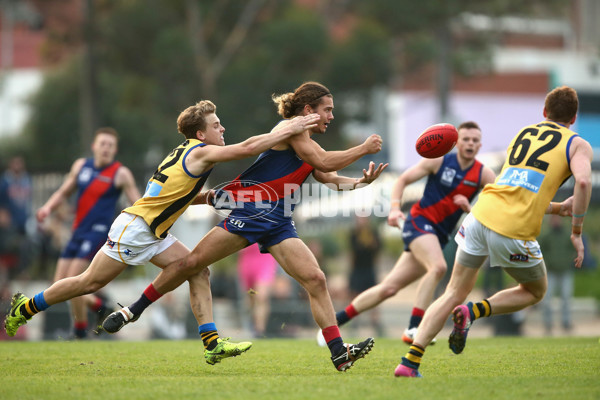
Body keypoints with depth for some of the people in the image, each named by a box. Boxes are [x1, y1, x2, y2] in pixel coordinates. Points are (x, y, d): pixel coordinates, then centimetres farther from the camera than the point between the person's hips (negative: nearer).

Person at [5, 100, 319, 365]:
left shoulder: (186, 153, 12)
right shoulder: (200, 152, -16)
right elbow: (247, 148, -26)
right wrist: (291, 129, -22)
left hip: (154, 235, 10)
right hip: (133, 229, -10)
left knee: (198, 273, -1)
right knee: (91, 282, -1)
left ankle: (212, 343, -6)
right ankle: (25, 307, 15)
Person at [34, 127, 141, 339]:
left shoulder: (121, 174, -5)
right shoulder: (81, 165, 9)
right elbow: (63, 193, 19)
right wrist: (48, 207, 0)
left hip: (98, 232, -6)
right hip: (77, 232, 6)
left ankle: (80, 329, 0)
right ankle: (98, 304, 24)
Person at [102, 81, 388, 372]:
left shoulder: (309, 144, 20)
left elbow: (330, 179, 16)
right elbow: (324, 163, -17)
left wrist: (361, 182, -1)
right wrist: (364, 148, -9)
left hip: (279, 225, 8)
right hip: (249, 213, -7)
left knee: (316, 280, -9)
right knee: (192, 263, -7)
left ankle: (339, 354, -11)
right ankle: (133, 310, 7)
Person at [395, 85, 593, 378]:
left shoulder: (523, 133, 26)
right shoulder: (577, 145, 9)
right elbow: (583, 181, -12)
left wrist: (558, 208, 37)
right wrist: (576, 232, -4)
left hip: (483, 212, 4)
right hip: (516, 232, -4)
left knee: (454, 293, 11)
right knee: (535, 291, 23)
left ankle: (410, 362, -2)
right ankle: (474, 312, 0)